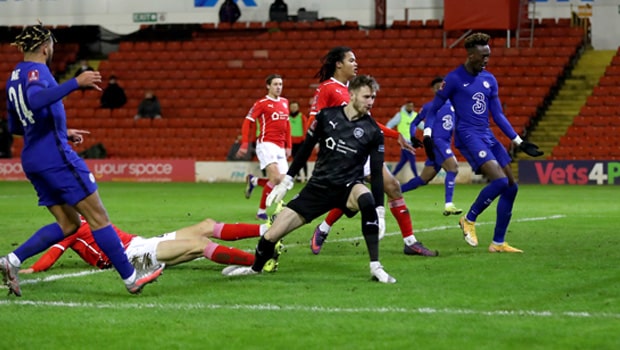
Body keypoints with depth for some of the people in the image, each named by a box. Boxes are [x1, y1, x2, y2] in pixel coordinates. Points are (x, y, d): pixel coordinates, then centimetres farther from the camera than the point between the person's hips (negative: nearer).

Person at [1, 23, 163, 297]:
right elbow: (35, 100, -34)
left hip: (31, 159, 9)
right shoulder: (35, 70, -11)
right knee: (97, 216, -3)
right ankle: (131, 277, 0)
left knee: (68, 224, 11)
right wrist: (76, 83, -36)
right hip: (55, 155, -9)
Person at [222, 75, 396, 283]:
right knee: (271, 236, -6)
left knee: (366, 199, -40)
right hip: (318, 186, 2)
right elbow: (306, 147, 9)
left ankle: (375, 267, -29)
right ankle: (255, 268, 29)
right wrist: (287, 181, 10)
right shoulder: (326, 116, -2)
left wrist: (380, 211, -7)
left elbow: (376, 173, -2)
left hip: (349, 187, -2)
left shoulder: (373, 132, -5)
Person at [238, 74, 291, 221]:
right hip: (266, 144, -7)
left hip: (280, 147, 7)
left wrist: (288, 146, 18)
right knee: (276, 177, -21)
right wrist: (245, 145, -11)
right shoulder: (262, 103, -3)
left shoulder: (284, 102, 15)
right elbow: (247, 122, -4)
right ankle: (261, 212, -10)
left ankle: (253, 181, 27)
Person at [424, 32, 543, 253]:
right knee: (499, 180, -23)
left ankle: (498, 242, 10)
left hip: (487, 136, 7)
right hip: (467, 136, -7)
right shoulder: (454, 79, -5)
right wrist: (428, 135, -11)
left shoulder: (489, 79, 13)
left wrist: (518, 141, 11)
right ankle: (469, 220, -2)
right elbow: (433, 110, 1)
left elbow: (498, 115, 16)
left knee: (511, 186, 2)